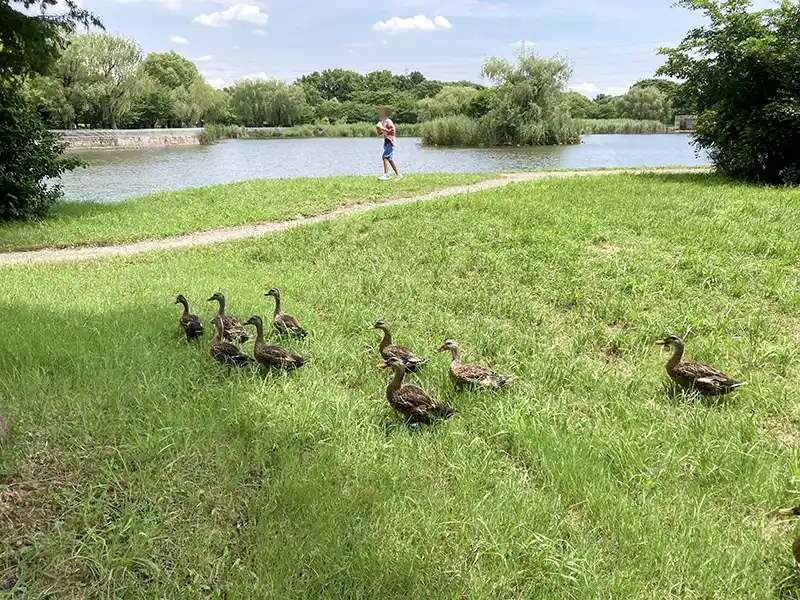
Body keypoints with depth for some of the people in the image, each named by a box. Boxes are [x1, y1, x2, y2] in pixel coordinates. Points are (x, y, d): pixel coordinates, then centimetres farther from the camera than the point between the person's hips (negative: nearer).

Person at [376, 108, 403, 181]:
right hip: (386, 141, 10)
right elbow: (379, 134, 21)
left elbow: (392, 131, -19)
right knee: (390, 159, 9)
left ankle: (386, 175, -18)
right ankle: (398, 174, 14)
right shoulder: (382, 122, 16)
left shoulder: (388, 122, -11)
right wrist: (378, 129, 1)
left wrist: (383, 129, -21)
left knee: (385, 157, -17)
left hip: (390, 141, -10)